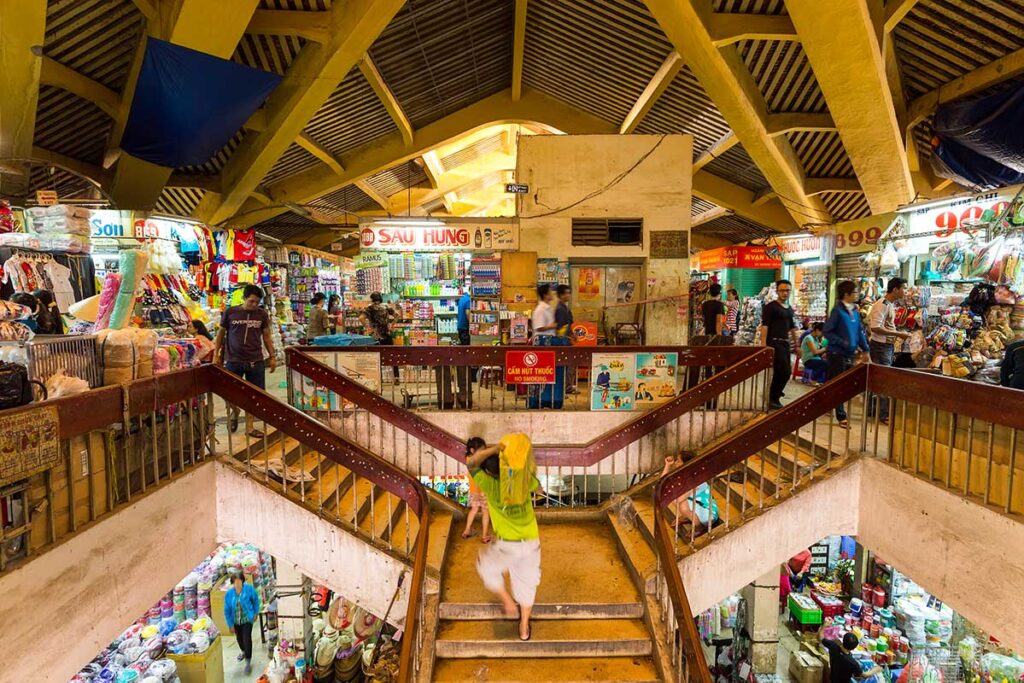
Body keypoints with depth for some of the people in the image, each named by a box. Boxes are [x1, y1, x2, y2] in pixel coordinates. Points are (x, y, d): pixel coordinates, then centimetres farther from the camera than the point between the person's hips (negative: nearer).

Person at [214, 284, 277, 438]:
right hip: (233, 360, -1)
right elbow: (221, 333, 7)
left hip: (255, 361, 1)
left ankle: (249, 427, 19)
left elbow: (266, 337, 10)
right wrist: (216, 354, 6)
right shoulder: (230, 312, -3)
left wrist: (273, 356, 7)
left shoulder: (262, 314, 2)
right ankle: (234, 411, 39)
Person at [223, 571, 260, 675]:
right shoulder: (228, 593, -19)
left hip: (247, 619, -3)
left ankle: (248, 661, 9)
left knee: (246, 639, -8)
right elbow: (227, 610, -9)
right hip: (236, 620, 3)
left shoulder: (249, 588, -22)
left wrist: (256, 613, 1)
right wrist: (230, 625, -5)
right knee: (239, 638, 23)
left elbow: (256, 600, -4)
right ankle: (244, 651, 54)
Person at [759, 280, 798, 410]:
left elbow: (792, 328, 25)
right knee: (785, 371, -12)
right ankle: (773, 398, -1)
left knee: (780, 372, 9)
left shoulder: (790, 310, 17)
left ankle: (773, 398, 21)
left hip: (785, 343, 8)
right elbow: (764, 326, -14)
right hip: (774, 343, -8)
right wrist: (763, 345, -22)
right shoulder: (770, 307, -6)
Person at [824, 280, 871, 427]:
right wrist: (843, 343, -20)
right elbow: (827, 332, -13)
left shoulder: (855, 311, 6)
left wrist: (865, 349, 8)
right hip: (837, 353, -7)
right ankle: (841, 417, 7)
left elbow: (860, 331, 13)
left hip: (851, 354, 7)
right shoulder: (838, 310, -13)